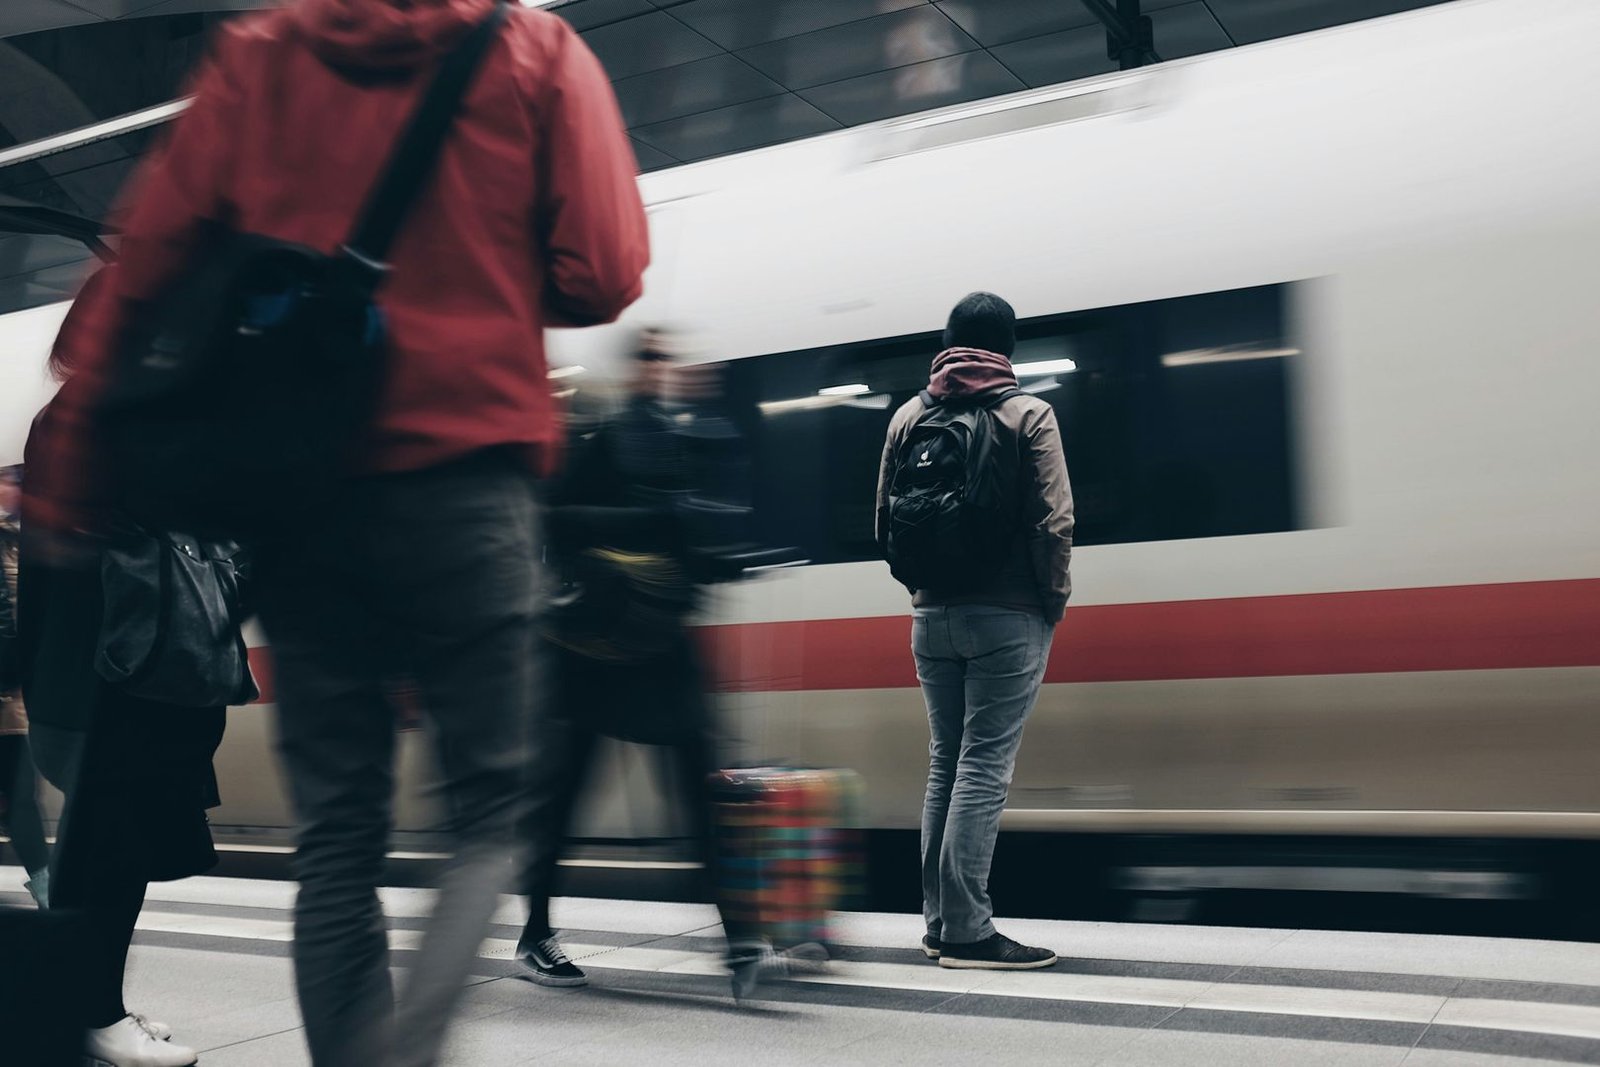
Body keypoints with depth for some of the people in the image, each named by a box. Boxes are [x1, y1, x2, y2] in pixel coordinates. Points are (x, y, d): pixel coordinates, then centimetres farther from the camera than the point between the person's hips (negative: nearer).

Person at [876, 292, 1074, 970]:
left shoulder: (909, 416, 7)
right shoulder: (1028, 415, -5)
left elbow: (885, 521, 9)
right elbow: (1052, 524, -12)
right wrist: (1055, 600, 0)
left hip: (933, 618, 5)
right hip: (1009, 618, -5)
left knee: (946, 762, 13)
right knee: (985, 766, -4)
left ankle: (940, 923, 18)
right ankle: (967, 932, -3)